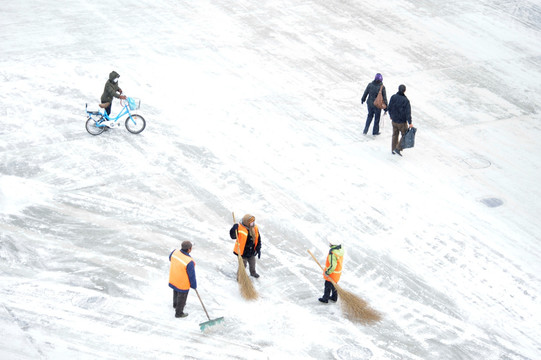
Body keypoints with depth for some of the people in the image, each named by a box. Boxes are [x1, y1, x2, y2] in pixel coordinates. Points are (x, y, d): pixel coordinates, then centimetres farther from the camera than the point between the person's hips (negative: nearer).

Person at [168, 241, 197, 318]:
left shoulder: (175, 252, -21)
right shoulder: (189, 262, -38)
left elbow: (170, 258, 5)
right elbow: (191, 275, -23)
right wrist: (194, 285, -5)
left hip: (173, 278, 6)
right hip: (183, 282, -6)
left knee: (176, 291, 34)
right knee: (182, 297, 19)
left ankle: (175, 304, 61)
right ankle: (179, 313, 41)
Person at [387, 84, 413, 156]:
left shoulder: (393, 97, -6)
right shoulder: (405, 100, -20)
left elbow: (389, 108, 3)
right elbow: (408, 112, -21)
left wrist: (391, 116, 21)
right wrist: (410, 123, -18)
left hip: (394, 120, 5)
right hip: (402, 122, -5)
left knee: (395, 135, 19)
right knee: (405, 135, 11)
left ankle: (393, 150, 28)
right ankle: (398, 148, 3)